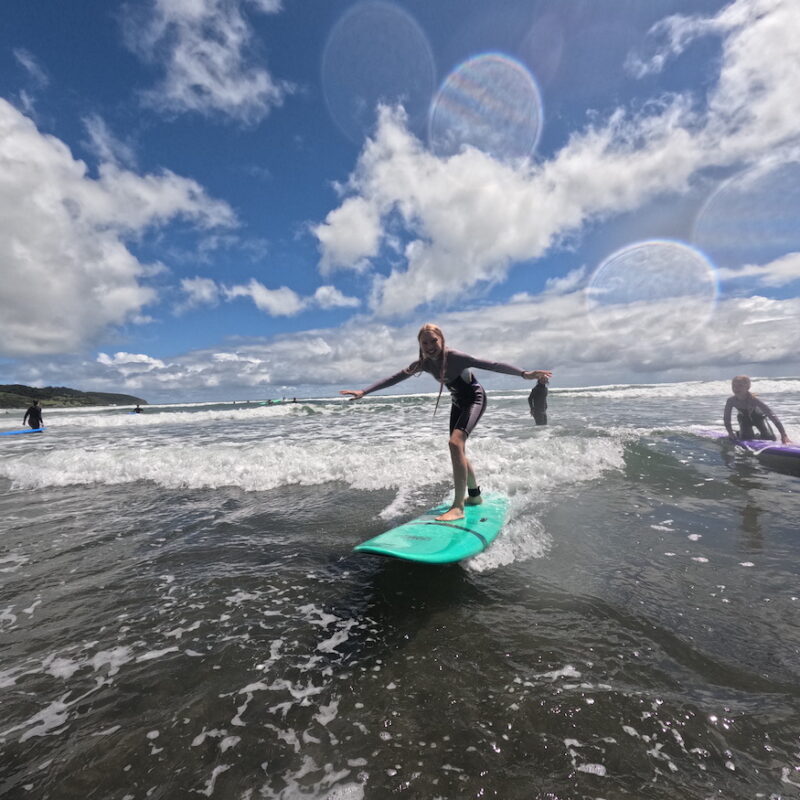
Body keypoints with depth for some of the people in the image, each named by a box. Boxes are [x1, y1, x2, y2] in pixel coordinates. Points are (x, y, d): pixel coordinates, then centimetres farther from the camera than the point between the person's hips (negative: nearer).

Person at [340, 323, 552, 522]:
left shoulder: (455, 357, -27)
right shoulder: (423, 363, -10)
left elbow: (490, 364, -31)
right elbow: (394, 378, -6)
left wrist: (523, 373, -39)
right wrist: (364, 391, -9)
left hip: (475, 398, -7)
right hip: (458, 402, 8)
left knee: (455, 442, -27)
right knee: (458, 451, 13)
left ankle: (458, 507, -26)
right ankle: (474, 495, 35)